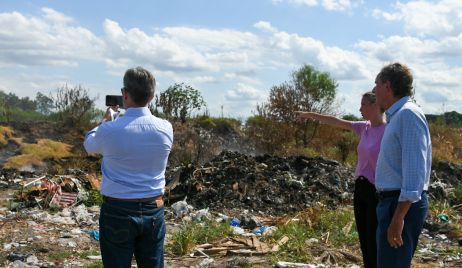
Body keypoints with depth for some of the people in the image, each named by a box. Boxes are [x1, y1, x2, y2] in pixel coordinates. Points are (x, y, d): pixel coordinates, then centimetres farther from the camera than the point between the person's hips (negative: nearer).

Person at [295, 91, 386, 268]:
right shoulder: (365, 128, 7)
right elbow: (337, 122, 17)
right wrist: (310, 114, 22)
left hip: (378, 192, -7)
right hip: (361, 188, 8)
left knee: (374, 242, -1)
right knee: (364, 240, 13)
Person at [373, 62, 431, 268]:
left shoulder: (408, 114, -15)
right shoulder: (397, 115, 16)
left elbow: (414, 171, -22)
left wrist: (398, 217, -26)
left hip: (402, 204, -10)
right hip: (393, 201, 10)